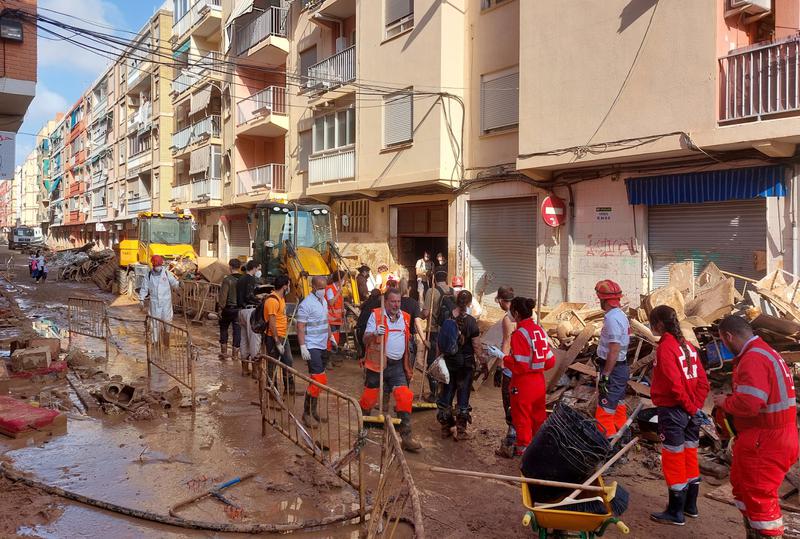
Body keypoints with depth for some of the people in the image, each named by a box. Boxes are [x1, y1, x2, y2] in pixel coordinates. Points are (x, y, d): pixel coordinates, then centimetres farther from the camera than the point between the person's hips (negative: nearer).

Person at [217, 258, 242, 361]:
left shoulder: (227, 279, -13)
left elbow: (223, 296, -14)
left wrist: (221, 308, -7)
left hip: (228, 308, -3)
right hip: (240, 308, 3)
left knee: (223, 328, 15)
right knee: (237, 330, 7)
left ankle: (224, 351, 16)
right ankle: (235, 353, 11)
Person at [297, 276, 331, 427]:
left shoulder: (324, 301, 12)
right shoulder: (306, 304, -15)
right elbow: (300, 327, -18)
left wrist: (330, 336, 19)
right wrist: (302, 347, -23)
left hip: (323, 346, 8)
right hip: (312, 347, -8)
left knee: (318, 380, 12)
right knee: (319, 380, -12)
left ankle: (313, 410, 22)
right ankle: (307, 413, -2)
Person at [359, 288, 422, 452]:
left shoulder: (405, 317, 9)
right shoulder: (376, 315, -7)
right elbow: (365, 339, -11)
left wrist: (408, 368, 19)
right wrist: (375, 334, -34)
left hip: (397, 365, 4)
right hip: (378, 364, -4)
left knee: (405, 398, -6)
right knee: (369, 397, 5)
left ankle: (406, 436, 1)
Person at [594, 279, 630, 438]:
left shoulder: (612, 318, -21)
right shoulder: (620, 315, 10)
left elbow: (614, 350, -25)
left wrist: (605, 375, -22)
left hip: (612, 369, -10)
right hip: (622, 367, 10)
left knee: (605, 409, -6)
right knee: (618, 404, 20)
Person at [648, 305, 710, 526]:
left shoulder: (665, 347, -17)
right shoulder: (688, 346, 8)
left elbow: (674, 384, -23)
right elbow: (703, 382, 7)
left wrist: (690, 408, -12)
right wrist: (695, 407, 5)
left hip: (672, 412, -8)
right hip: (691, 413, 8)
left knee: (673, 461, 3)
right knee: (690, 458, 18)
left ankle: (676, 513, 13)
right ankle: (690, 506, 31)